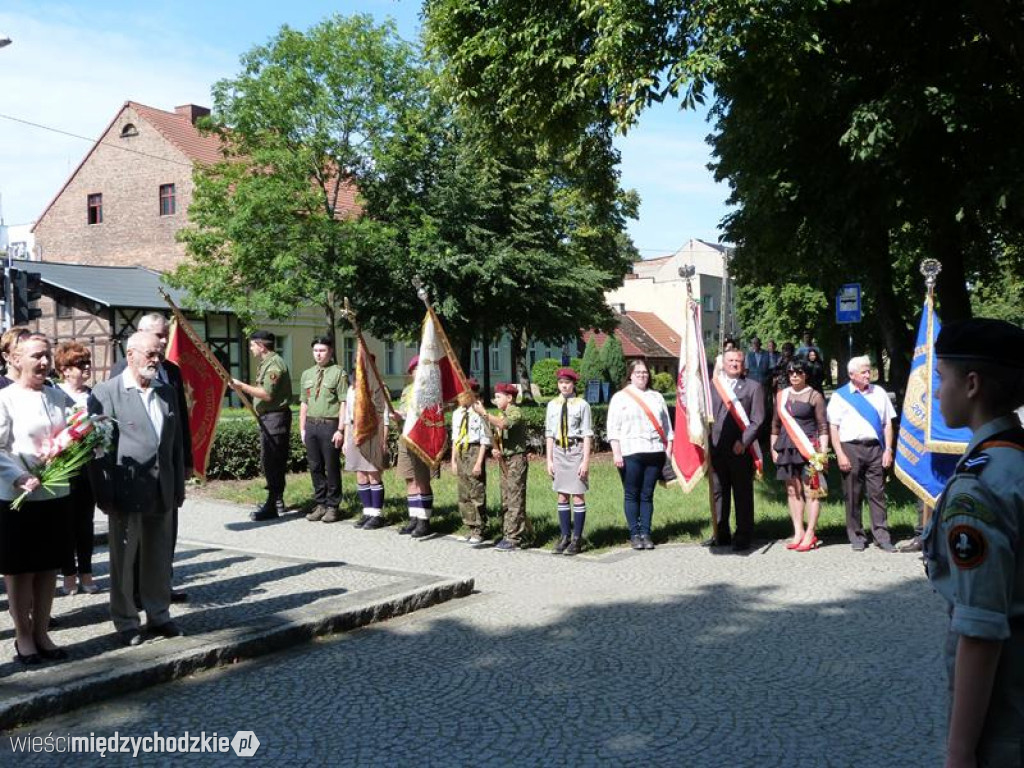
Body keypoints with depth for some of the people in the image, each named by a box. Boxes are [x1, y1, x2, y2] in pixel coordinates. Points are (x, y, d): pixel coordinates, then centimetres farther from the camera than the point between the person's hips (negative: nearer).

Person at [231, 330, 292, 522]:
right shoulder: (266, 363, 17)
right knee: (274, 462, 16)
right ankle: (278, 501, 25)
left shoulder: (274, 364, -15)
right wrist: (243, 388, 9)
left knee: (271, 462, -8)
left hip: (275, 418, -10)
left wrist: (242, 386, -17)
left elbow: (267, 394, -22)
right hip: (268, 418, 10)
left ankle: (271, 507, -5)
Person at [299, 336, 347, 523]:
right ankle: (320, 504, 20)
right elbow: (303, 404, 19)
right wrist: (302, 428, 13)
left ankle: (332, 506, 10)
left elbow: (344, 403, -8)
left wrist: (340, 430, -13)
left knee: (332, 467, 0)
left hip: (330, 425, -6)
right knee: (315, 466, 10)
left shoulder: (338, 373, -3)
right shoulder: (307, 374, 15)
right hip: (311, 425, 6)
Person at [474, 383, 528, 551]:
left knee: (515, 500, -8)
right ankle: (507, 535, 16)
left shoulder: (516, 413, -10)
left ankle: (514, 538, -8)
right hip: (505, 460, 9)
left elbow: (502, 425, -28)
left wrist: (483, 413, -29)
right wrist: (494, 448, -7)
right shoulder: (501, 414, 16)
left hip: (516, 460, -9)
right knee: (506, 500, 11)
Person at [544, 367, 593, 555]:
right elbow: (549, 434, 11)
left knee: (578, 496, -1)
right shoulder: (552, 405, 8)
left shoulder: (582, 405, -5)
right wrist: (549, 459, 8)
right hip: (559, 450, 4)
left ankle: (577, 538, 7)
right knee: (562, 496, 10)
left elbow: (587, 434, -6)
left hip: (576, 450, -4)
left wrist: (586, 461, -9)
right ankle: (564, 536, 18)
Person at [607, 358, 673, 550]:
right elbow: (613, 428, 0)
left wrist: (669, 450, 8)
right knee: (631, 495, 1)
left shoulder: (657, 397, 17)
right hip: (630, 454, -3)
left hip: (655, 453, 3)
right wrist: (616, 453, -9)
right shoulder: (620, 397, 6)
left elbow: (666, 426, 16)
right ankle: (634, 534, 6)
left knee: (647, 495, 4)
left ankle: (646, 533, 8)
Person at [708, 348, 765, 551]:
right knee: (718, 493, 8)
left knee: (742, 494, 2)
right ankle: (721, 534, 18)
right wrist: (708, 441, -3)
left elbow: (757, 420, -1)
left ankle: (743, 536, 9)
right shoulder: (712, 385, 12)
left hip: (741, 450, -3)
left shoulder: (753, 387, 6)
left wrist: (743, 442, -11)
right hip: (716, 449, 3)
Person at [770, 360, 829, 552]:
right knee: (792, 490, 7)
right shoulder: (782, 395, 12)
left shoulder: (814, 396, -1)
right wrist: (773, 448, 13)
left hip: (808, 448, -5)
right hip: (787, 448, 5)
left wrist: (823, 451, -9)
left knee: (811, 490, -5)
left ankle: (810, 534, -1)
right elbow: (775, 424, 17)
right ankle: (798, 532, 14)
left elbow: (823, 426, -2)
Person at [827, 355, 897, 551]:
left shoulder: (879, 393, 14)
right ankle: (857, 537, 11)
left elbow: (887, 423, 13)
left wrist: (888, 450, 4)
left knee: (877, 493, 1)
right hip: (851, 448, -2)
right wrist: (840, 454, -6)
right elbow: (833, 427, 1)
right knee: (853, 495, 3)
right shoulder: (840, 396, 5)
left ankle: (881, 536, 4)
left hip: (875, 448, 2)